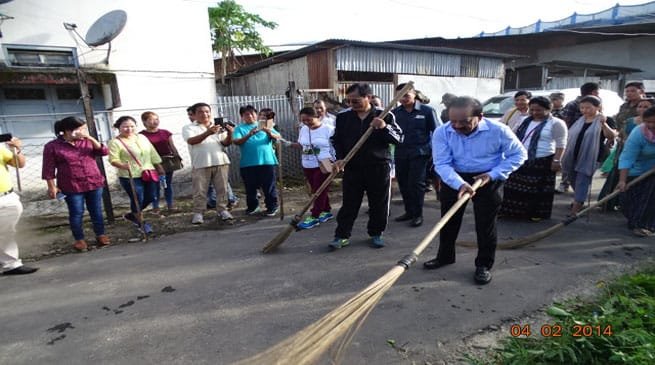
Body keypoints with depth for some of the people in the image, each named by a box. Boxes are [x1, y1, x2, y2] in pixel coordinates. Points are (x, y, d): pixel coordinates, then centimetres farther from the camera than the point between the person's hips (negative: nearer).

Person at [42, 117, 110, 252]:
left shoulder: (88, 142, 7)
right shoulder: (52, 146, -4)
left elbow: (104, 152, -5)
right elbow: (48, 169, -4)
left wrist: (90, 138, -12)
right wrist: (52, 187, -6)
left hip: (94, 183, 3)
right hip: (72, 187, -3)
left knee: (96, 211, 9)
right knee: (76, 213, 2)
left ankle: (101, 235, 21)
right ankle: (79, 239, 15)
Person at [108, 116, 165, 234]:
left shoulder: (142, 137, 11)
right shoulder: (115, 142, -6)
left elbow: (152, 153, 16)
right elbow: (113, 160, -14)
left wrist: (159, 167, 16)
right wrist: (123, 165, -33)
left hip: (149, 174, 6)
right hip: (130, 177, -6)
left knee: (150, 198, 11)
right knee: (137, 200, 1)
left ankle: (132, 215, 33)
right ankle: (141, 222, 22)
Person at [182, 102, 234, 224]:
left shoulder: (219, 127, 14)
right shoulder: (189, 128, 7)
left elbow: (226, 143, 5)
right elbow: (191, 141, -13)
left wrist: (229, 134, -17)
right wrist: (208, 133, -27)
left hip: (220, 162, 2)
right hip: (200, 164, -2)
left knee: (222, 188, 5)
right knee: (200, 190, 1)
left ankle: (222, 210, 15)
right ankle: (198, 213, 10)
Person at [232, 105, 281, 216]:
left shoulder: (265, 126, 11)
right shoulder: (240, 128, 7)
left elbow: (278, 137, 0)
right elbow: (236, 141, -10)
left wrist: (270, 133, -22)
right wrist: (249, 135, -26)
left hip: (267, 161, 0)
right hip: (248, 164, 1)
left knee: (269, 186, 4)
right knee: (250, 187, 10)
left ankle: (272, 207, 17)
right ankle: (253, 207, 27)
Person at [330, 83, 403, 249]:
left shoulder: (385, 116, -2)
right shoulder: (342, 117, 3)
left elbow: (399, 138, -5)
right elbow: (336, 140, 9)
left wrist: (385, 128, -22)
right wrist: (340, 158, -7)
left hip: (379, 168, 0)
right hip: (352, 168, 1)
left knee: (379, 204, 9)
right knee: (349, 204, 5)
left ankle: (376, 234, 27)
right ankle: (342, 235, 15)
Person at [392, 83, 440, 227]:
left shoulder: (427, 110, -2)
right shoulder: (395, 112, 6)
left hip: (419, 153, -4)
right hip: (400, 153, 4)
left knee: (416, 183, -3)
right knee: (403, 183, 10)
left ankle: (417, 214, 10)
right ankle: (409, 211, 25)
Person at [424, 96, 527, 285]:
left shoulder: (498, 130, -20)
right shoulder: (442, 132, -18)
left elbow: (519, 154, -8)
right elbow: (442, 164, -23)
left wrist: (492, 174, -19)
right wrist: (460, 184, -39)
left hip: (488, 179, -2)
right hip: (454, 178, 2)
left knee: (485, 224, 1)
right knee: (449, 220, 11)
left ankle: (484, 265, 19)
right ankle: (445, 256, 32)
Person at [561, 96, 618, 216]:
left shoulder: (606, 120, -7)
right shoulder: (579, 120, 11)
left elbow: (612, 136, -24)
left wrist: (603, 124, -42)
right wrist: (566, 155, 16)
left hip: (590, 158, -7)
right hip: (573, 157, 7)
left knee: (582, 182, -8)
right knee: (574, 180, 19)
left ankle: (576, 208, -7)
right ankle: (579, 201, 40)